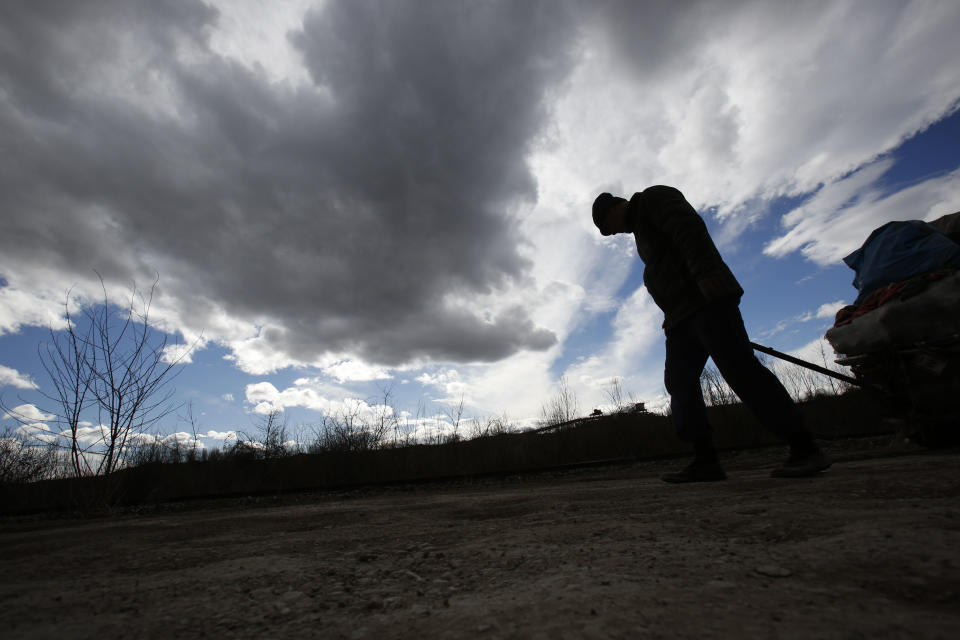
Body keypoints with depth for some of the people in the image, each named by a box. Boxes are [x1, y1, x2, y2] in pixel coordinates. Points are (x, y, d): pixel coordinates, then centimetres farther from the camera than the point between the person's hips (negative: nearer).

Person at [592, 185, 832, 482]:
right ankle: (706, 460, -2)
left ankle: (805, 448, -7)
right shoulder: (640, 227, 30)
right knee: (678, 380, 0)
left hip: (707, 297, -10)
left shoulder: (654, 197, 3)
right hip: (681, 315, 10)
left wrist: (704, 273, -26)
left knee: (739, 369, -15)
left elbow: (690, 229, -15)